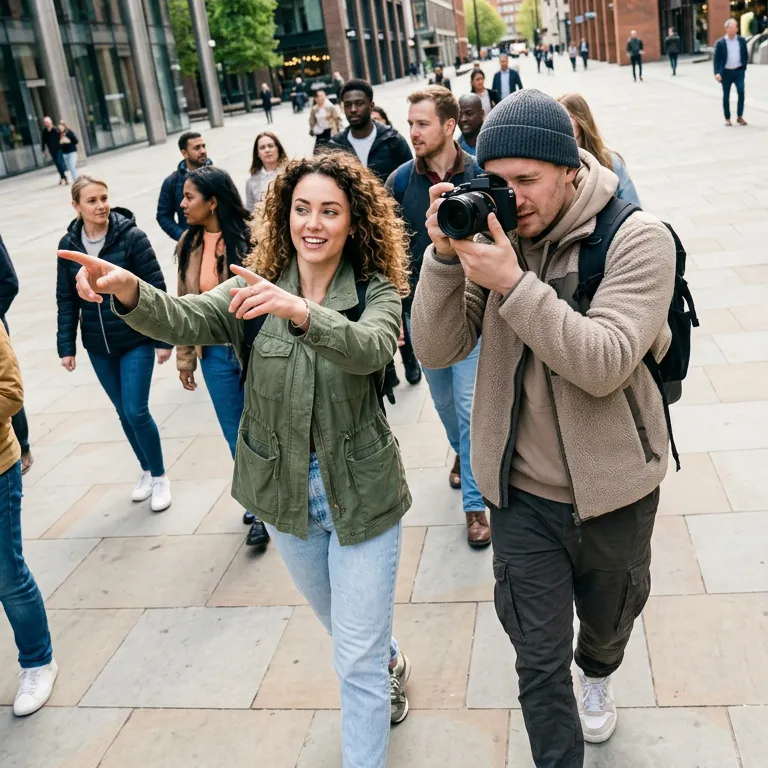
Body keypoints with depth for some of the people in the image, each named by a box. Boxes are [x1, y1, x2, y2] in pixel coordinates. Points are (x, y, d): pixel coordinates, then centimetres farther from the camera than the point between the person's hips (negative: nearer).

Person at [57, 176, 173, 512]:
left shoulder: (131, 236, -13)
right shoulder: (68, 245, -2)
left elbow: (156, 288, -11)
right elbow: (67, 299, 4)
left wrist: (163, 337, -13)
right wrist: (66, 346, 2)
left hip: (136, 340, -4)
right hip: (98, 346, 4)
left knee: (136, 411, -6)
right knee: (124, 413, 13)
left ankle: (160, 476, 15)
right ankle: (147, 470, 33)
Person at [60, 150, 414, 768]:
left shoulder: (376, 291, -11)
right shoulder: (257, 289, -5)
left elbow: (371, 347, -34)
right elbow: (187, 319, -23)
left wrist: (300, 312, -52)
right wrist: (130, 292, -44)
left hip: (360, 493, -4)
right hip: (285, 491, 4)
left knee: (357, 664, 2)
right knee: (343, 629, 27)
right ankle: (390, 660, 59)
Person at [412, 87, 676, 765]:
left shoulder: (636, 238, -16)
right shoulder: (489, 234, -6)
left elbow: (605, 365, -28)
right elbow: (437, 350, -11)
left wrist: (512, 284, -34)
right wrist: (444, 256, -24)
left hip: (612, 489, 0)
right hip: (522, 490, 1)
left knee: (608, 619, 27)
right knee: (539, 659, 7)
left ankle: (598, 674, 62)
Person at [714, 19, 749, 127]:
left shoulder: (742, 40, 5)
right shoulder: (720, 43, -4)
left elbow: (745, 55, 13)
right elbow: (716, 59, -6)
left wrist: (744, 67, 7)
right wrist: (717, 73, -16)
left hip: (739, 71, 2)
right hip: (726, 72, -1)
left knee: (741, 92, -12)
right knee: (726, 96, 5)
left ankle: (740, 116, -1)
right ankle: (727, 118, 15)